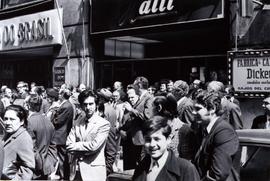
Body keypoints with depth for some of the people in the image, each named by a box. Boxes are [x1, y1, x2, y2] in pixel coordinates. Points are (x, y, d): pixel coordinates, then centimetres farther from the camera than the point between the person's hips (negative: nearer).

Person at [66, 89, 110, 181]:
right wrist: (85, 147, -12)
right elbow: (69, 145, 1)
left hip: (94, 171, -4)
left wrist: (76, 145, -5)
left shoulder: (104, 124, -8)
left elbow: (94, 146, -17)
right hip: (76, 169, 4)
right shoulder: (77, 123, 9)